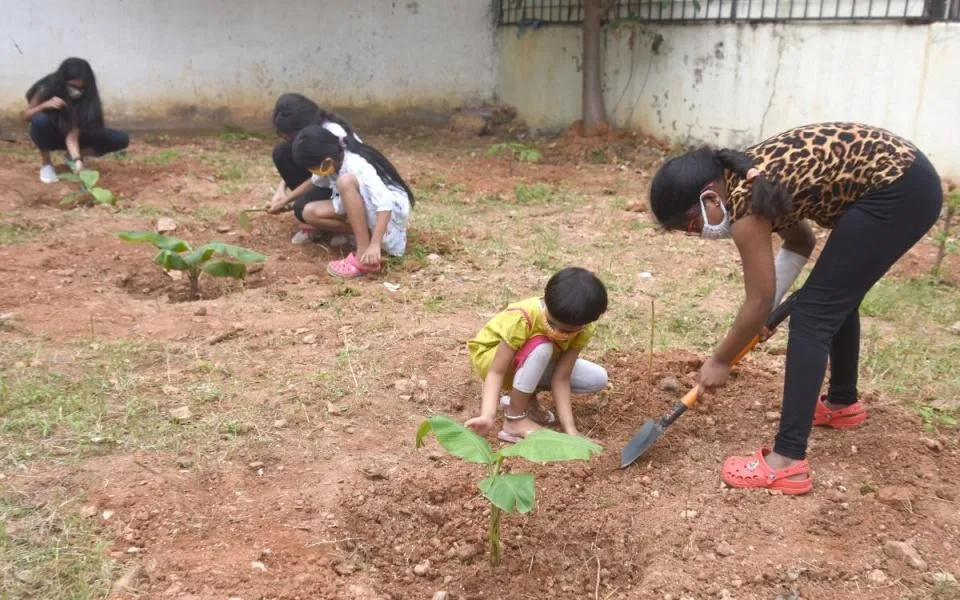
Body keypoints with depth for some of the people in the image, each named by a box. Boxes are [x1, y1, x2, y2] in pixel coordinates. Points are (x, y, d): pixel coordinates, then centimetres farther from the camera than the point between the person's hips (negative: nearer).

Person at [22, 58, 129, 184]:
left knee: (122, 140, -18)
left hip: (74, 133, 1)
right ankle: (46, 164, -13)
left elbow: (72, 133, -31)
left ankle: (72, 156, 0)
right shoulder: (47, 89, -25)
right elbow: (26, 117, -13)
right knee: (40, 120, -39)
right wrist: (45, 105, -33)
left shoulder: (85, 97, -24)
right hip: (51, 135, -1)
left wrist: (77, 159, -47)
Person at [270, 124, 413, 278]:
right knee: (310, 213, -9)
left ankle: (364, 258, -33)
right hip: (366, 209, 8)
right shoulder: (331, 162, -5)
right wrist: (285, 200, 20)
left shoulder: (358, 167, -29)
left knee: (346, 181, -34)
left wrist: (375, 245, -45)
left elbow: (385, 205, -38)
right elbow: (314, 181, 18)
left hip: (393, 210, -8)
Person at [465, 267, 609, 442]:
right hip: (490, 356, -5)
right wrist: (487, 416, -50)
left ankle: (525, 397, 0)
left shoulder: (583, 328, -24)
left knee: (598, 379, -10)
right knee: (542, 348, -37)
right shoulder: (521, 318, -38)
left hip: (534, 363, 5)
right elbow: (496, 372, -35)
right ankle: (514, 418, -22)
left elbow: (561, 378, -24)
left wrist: (570, 428, -32)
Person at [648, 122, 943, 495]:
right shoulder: (746, 179, 8)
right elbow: (800, 243, 21)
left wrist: (720, 361, 3)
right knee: (837, 296, 24)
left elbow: (760, 300, -10)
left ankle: (788, 462, -11)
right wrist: (763, 313, 16)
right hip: (906, 179, 10)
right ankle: (842, 402, 45)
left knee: (812, 313, -10)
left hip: (898, 192, -10)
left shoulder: (743, 201, -18)